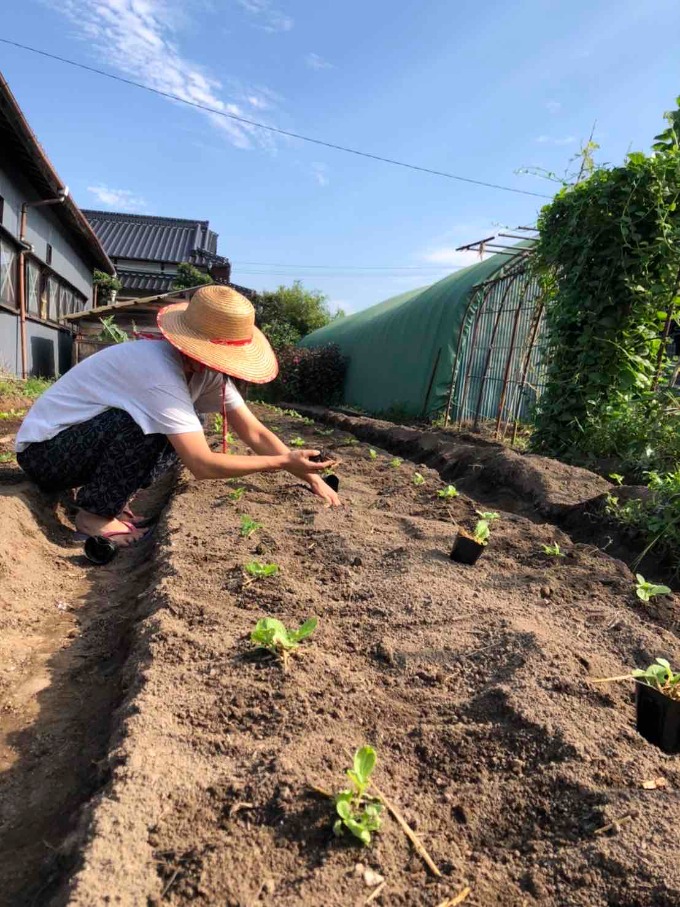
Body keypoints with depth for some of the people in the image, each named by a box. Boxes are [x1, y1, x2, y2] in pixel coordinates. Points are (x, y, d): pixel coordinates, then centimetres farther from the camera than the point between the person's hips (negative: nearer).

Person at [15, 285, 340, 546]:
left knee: (185, 429, -3)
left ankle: (110, 495, 7)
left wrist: (309, 475, -15)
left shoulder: (204, 368, -8)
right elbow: (201, 464, -36)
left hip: (97, 437, 8)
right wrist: (284, 462, -29)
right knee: (142, 423, -30)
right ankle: (94, 513, -9)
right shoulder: (159, 370, -33)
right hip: (42, 451, -8)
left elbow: (255, 432, -7)